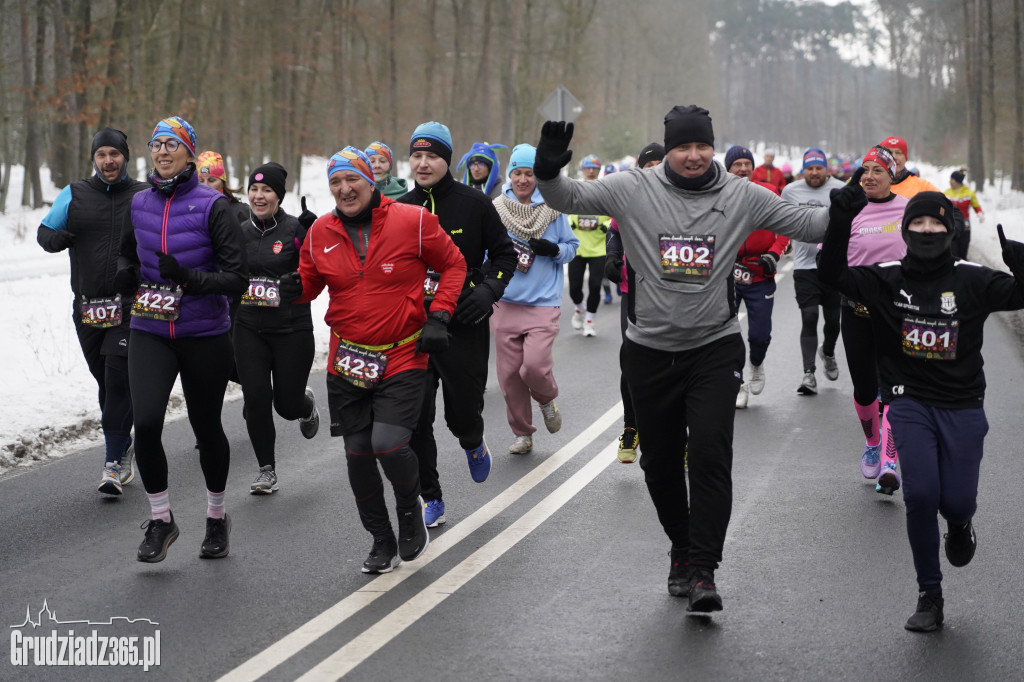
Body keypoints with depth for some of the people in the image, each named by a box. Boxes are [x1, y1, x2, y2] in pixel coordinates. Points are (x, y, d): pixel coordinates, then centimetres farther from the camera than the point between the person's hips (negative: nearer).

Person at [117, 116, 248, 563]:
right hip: (150, 332, 3)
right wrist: (127, 274, 1)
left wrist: (189, 278, -26)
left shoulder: (212, 206, -9)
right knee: (146, 422, -15)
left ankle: (217, 517, 32)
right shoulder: (139, 204, 5)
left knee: (206, 426, 10)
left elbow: (237, 279, -11)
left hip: (205, 336, -2)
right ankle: (161, 520, 2)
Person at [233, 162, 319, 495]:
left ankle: (306, 404, 40)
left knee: (287, 404, 2)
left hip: (291, 329, -3)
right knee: (256, 399, -5)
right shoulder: (240, 231, 7)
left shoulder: (296, 229, -8)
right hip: (249, 329, 3)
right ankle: (267, 470, 9)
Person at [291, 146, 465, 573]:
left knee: (388, 444, -19)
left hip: (403, 357, -4)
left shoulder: (412, 221, -8)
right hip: (348, 360, 4)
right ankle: (382, 541, 24)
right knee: (358, 453, 6)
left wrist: (437, 317, -7)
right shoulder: (320, 233, 2)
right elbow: (311, 281, 16)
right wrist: (296, 288, -8)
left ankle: (410, 507, 14)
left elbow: (453, 265, 3)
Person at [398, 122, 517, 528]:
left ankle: (472, 443, 40)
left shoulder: (473, 203, -3)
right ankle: (431, 499, 11)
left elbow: (505, 253, 4)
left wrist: (488, 291, -11)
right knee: (414, 419, -3)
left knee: (463, 413, 2)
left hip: (464, 326, -2)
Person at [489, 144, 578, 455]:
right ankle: (522, 432, 20)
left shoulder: (553, 209, 2)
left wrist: (554, 250, -11)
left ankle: (547, 400, 17)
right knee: (509, 372, 2)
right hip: (505, 303, 2)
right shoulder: (496, 209, 4)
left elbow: (572, 247, 10)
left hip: (543, 303, -2)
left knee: (535, 365, -17)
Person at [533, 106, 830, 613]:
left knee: (711, 454, -13)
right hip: (650, 351, 1)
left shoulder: (741, 196, 0)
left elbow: (807, 224, 5)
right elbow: (571, 199, -7)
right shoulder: (633, 189, -3)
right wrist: (549, 172, -27)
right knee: (660, 462, 12)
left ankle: (702, 570, -8)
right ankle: (682, 548, 34)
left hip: (716, 348, -1)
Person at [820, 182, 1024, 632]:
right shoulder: (887, 279, 2)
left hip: (962, 406, 0)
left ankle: (959, 524, 36)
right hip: (910, 403, 0)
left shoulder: (971, 281, 0)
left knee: (957, 501, -6)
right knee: (920, 496, -14)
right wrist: (841, 221, -22)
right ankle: (929, 596, 3)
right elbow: (834, 273, -9)